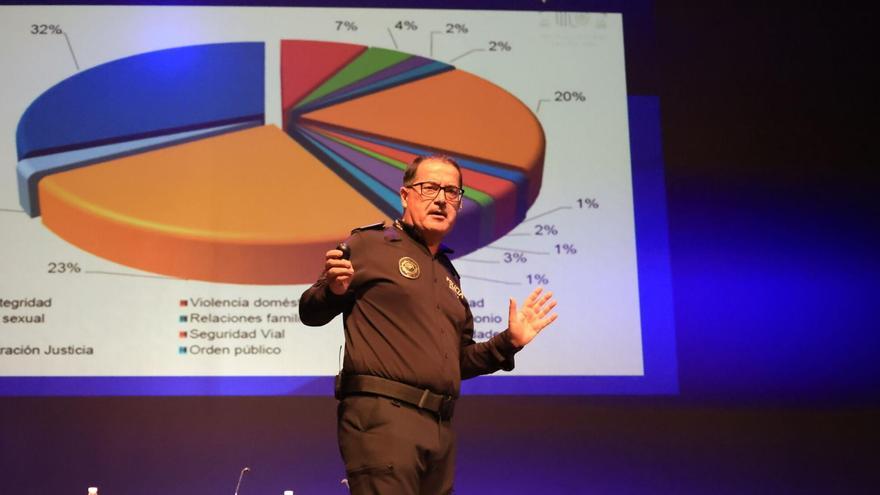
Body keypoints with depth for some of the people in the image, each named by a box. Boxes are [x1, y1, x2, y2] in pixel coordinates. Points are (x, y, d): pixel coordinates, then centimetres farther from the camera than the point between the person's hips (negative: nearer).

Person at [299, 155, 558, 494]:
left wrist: (509, 342, 15)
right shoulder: (369, 244, 3)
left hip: (440, 428, 7)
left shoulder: (448, 275, 23)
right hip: (381, 415, -7)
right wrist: (333, 290, -20)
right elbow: (311, 313, 1)